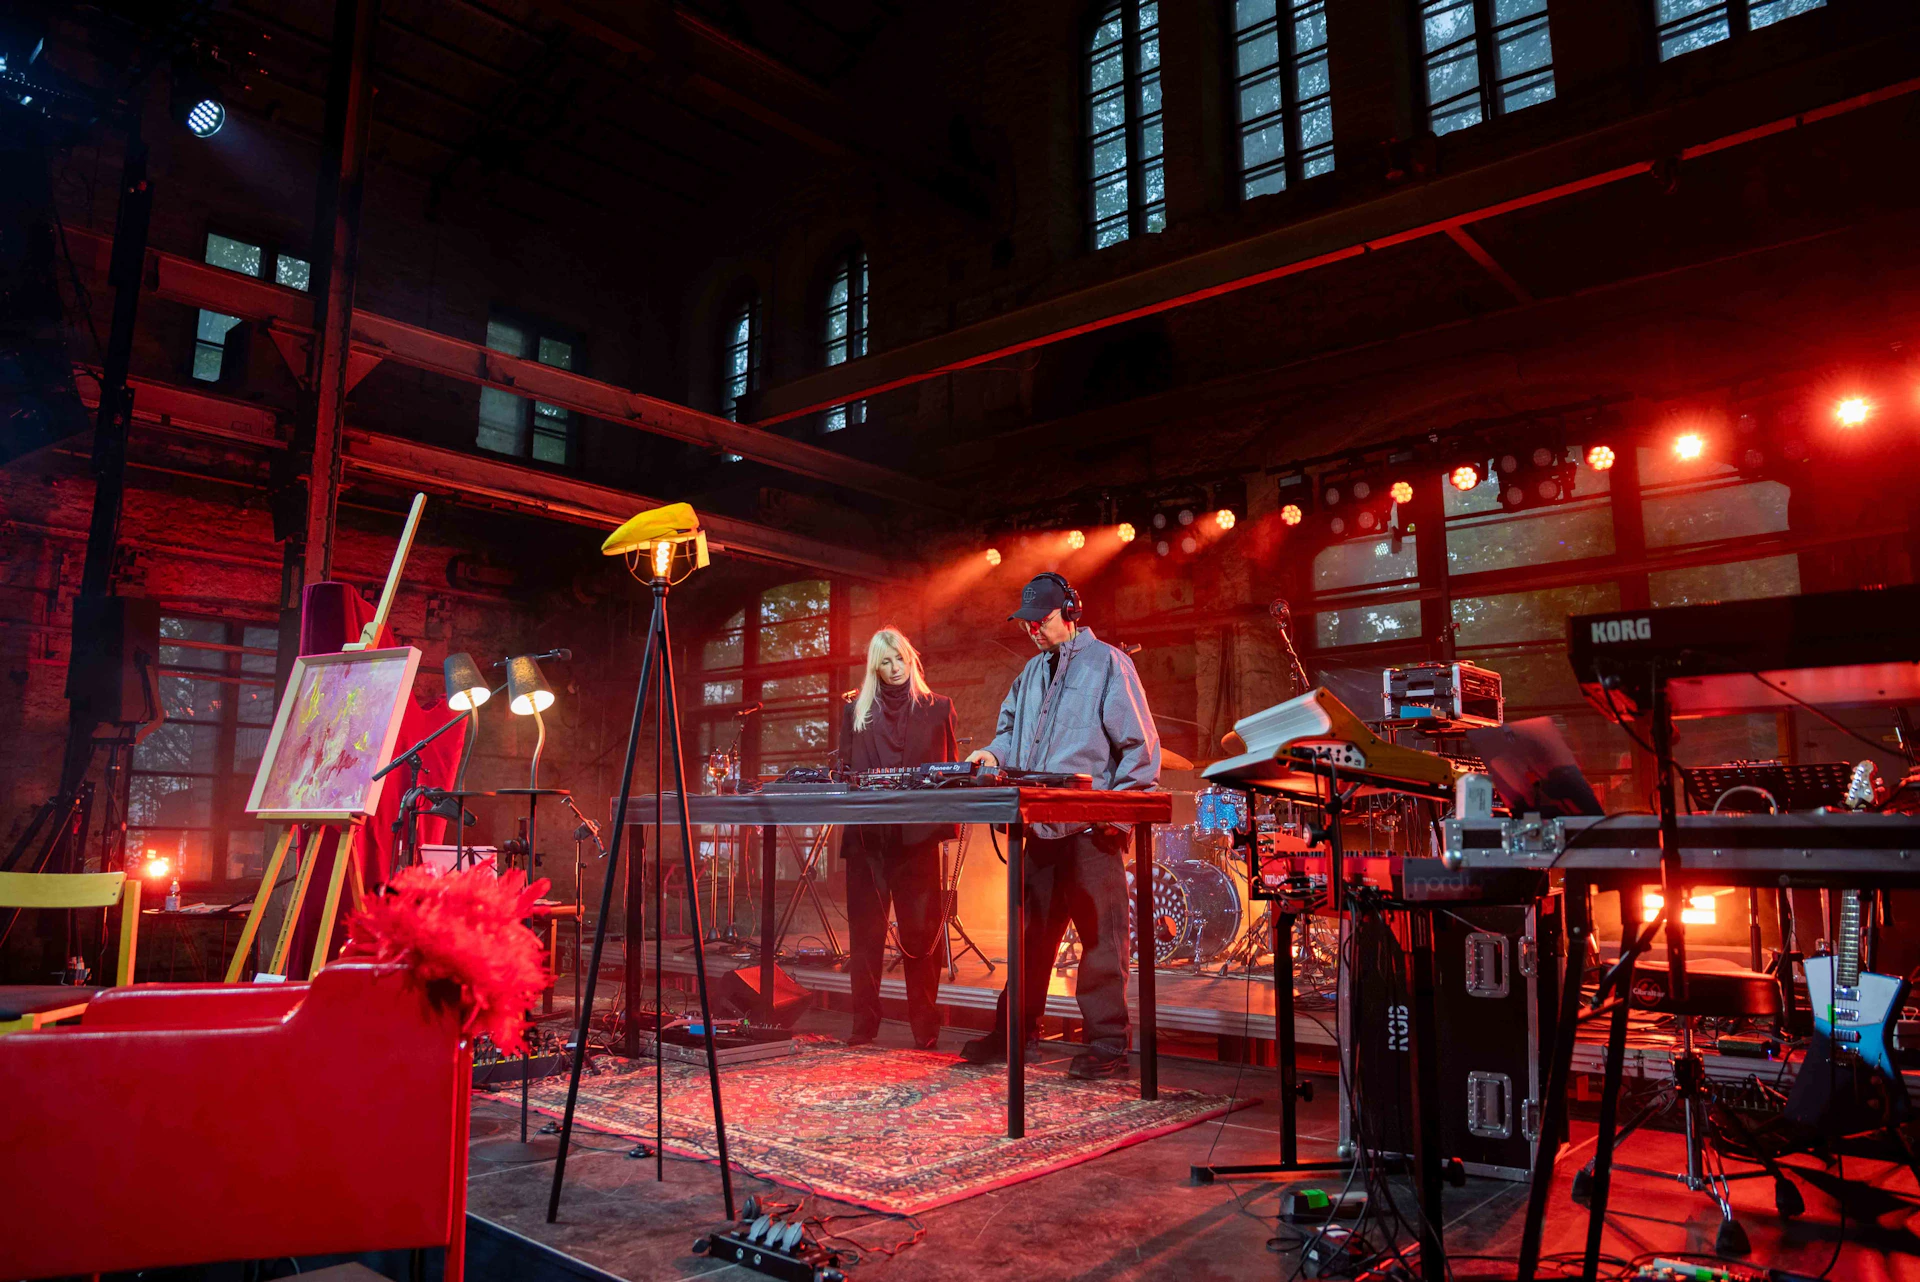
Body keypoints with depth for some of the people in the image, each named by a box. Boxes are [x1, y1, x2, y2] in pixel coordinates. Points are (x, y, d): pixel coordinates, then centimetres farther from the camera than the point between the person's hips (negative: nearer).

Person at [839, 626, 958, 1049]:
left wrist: (947, 820, -5)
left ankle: (925, 1026, 7)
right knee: (865, 929, 4)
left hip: (917, 834, -1)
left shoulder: (937, 708, 9)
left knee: (921, 930, -2)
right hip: (867, 834, 2)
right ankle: (864, 1022, 13)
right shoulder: (856, 709, 13)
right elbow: (844, 768, 13)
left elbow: (949, 769, 8)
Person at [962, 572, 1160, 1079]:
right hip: (1040, 827, 7)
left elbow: (1139, 744, -6)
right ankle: (1013, 1032, 23)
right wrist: (995, 753, 2)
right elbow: (1011, 729, 25)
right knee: (1031, 933, 13)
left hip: (1093, 830, -7)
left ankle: (1107, 1043, 6)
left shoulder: (1108, 663, -3)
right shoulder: (1031, 672, 18)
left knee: (1100, 936, -2)